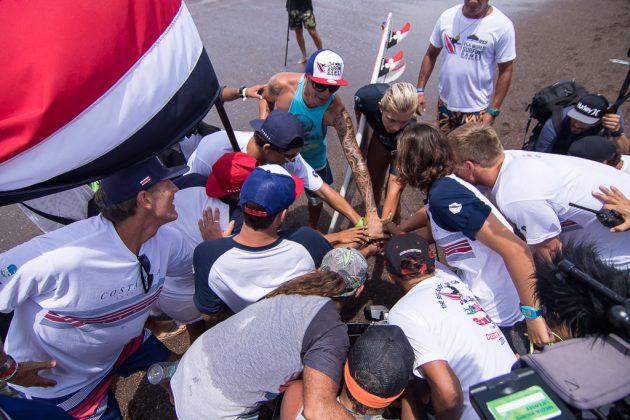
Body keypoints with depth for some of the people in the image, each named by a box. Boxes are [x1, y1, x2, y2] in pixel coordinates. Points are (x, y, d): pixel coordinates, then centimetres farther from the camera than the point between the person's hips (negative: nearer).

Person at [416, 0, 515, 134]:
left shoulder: (502, 25, -13)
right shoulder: (447, 17, -3)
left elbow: (505, 71, -8)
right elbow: (431, 55, 6)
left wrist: (493, 111, -11)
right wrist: (420, 90, 3)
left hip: (476, 109, -3)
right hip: (445, 103, 4)